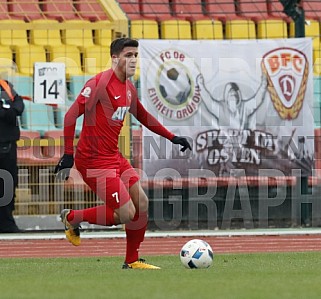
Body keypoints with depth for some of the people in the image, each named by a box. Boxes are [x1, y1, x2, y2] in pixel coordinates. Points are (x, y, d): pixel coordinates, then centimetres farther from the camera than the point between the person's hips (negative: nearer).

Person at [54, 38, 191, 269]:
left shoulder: (128, 87, 10)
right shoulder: (100, 83, -17)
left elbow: (143, 116, 27)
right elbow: (71, 116, -19)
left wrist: (172, 137, 25)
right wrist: (68, 155, -23)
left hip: (114, 157, 9)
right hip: (95, 160, -9)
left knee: (142, 204, 5)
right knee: (126, 213, -12)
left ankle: (132, 261, 18)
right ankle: (72, 218, 8)